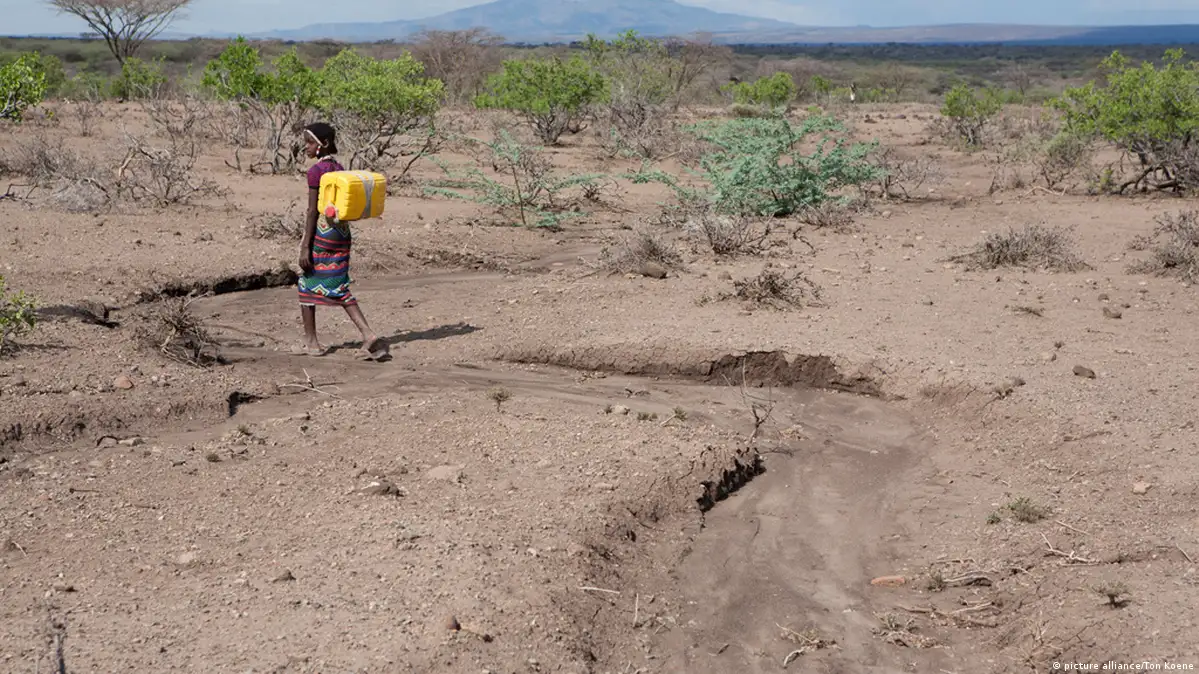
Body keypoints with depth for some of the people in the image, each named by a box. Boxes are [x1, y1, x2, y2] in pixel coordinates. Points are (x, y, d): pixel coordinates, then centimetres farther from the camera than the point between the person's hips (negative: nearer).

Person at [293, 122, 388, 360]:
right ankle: (368, 335, -6)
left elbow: (313, 211, -15)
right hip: (342, 232, 7)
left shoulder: (316, 171, -13)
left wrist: (305, 247, -14)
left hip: (321, 233, -7)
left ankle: (310, 343, 14)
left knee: (307, 285, 8)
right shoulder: (339, 168, 10)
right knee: (339, 288, 8)